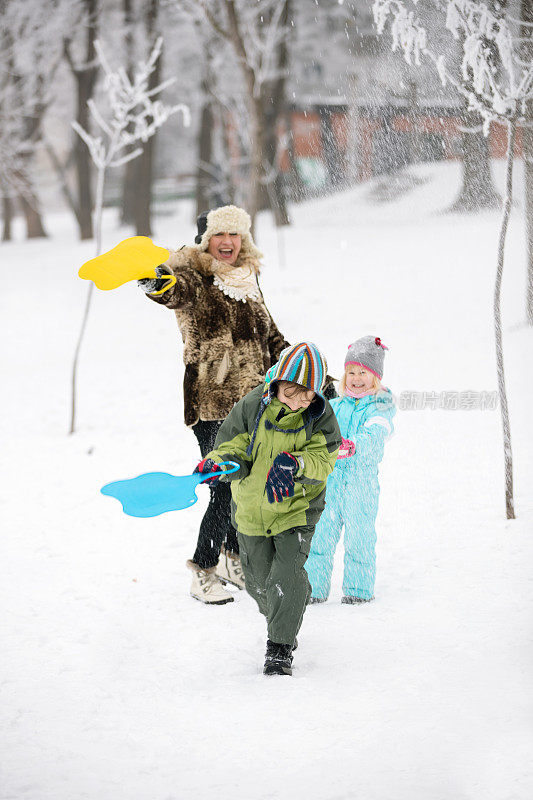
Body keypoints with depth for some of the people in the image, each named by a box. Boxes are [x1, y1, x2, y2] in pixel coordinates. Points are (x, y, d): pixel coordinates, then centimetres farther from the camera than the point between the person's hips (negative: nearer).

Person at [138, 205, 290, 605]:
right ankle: (203, 572, 3)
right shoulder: (195, 273, -6)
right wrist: (159, 284, -56)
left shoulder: (247, 278, 16)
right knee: (226, 489, -11)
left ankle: (234, 560, 34)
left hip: (253, 401, 7)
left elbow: (269, 336, 28)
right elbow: (181, 288, -32)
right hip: (212, 403, -7)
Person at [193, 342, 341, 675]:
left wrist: (293, 463, -41)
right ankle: (278, 620, 46)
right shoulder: (252, 407, -16)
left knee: (287, 577, -17)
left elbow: (323, 460, -21)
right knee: (260, 581, 14)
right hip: (251, 507, 2)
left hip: (297, 507, -2)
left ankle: (280, 647, -4)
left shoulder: (320, 416, -16)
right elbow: (231, 447, -10)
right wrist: (219, 463, -33)